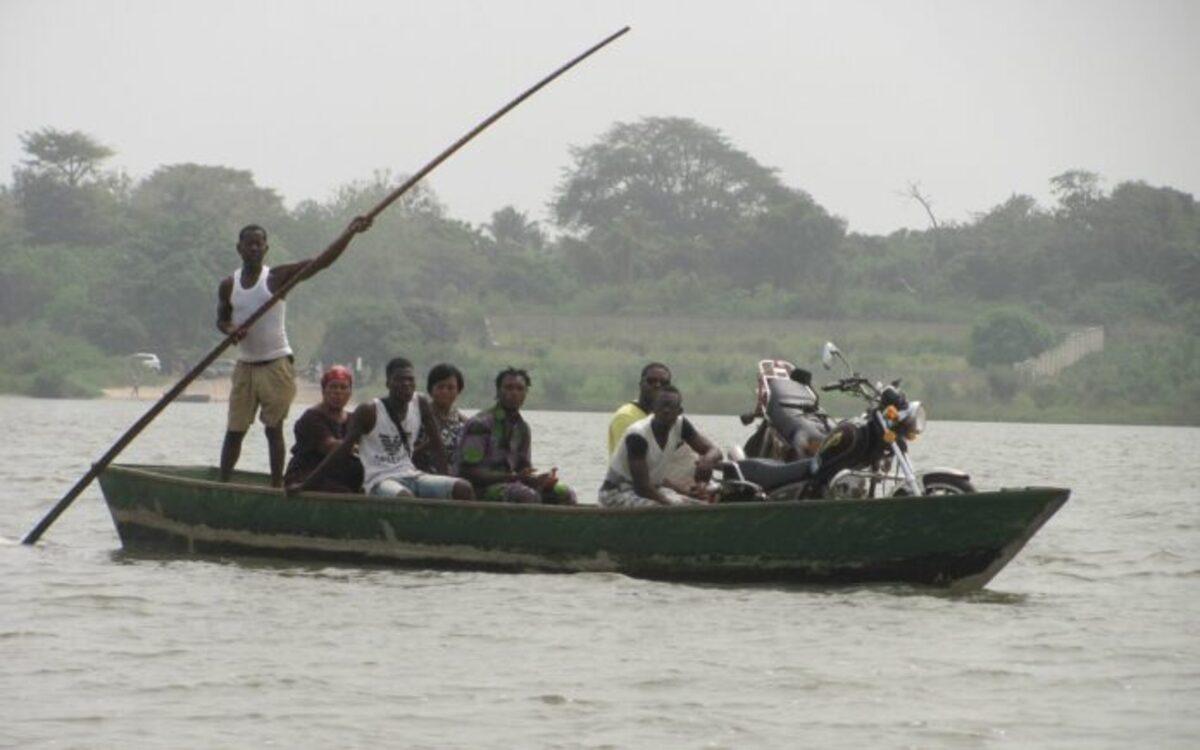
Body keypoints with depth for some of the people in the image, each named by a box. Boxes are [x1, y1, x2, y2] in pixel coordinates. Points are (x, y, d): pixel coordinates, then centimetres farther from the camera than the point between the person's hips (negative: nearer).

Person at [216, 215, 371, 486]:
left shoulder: (277, 278, -8)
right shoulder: (229, 285, 3)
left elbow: (320, 261, -16)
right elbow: (221, 319, 15)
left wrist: (350, 232, -26)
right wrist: (230, 329, -11)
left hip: (276, 364, -3)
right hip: (245, 365, 3)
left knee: (274, 429, 0)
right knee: (234, 430, 6)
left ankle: (276, 486, 4)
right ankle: (222, 484, 12)